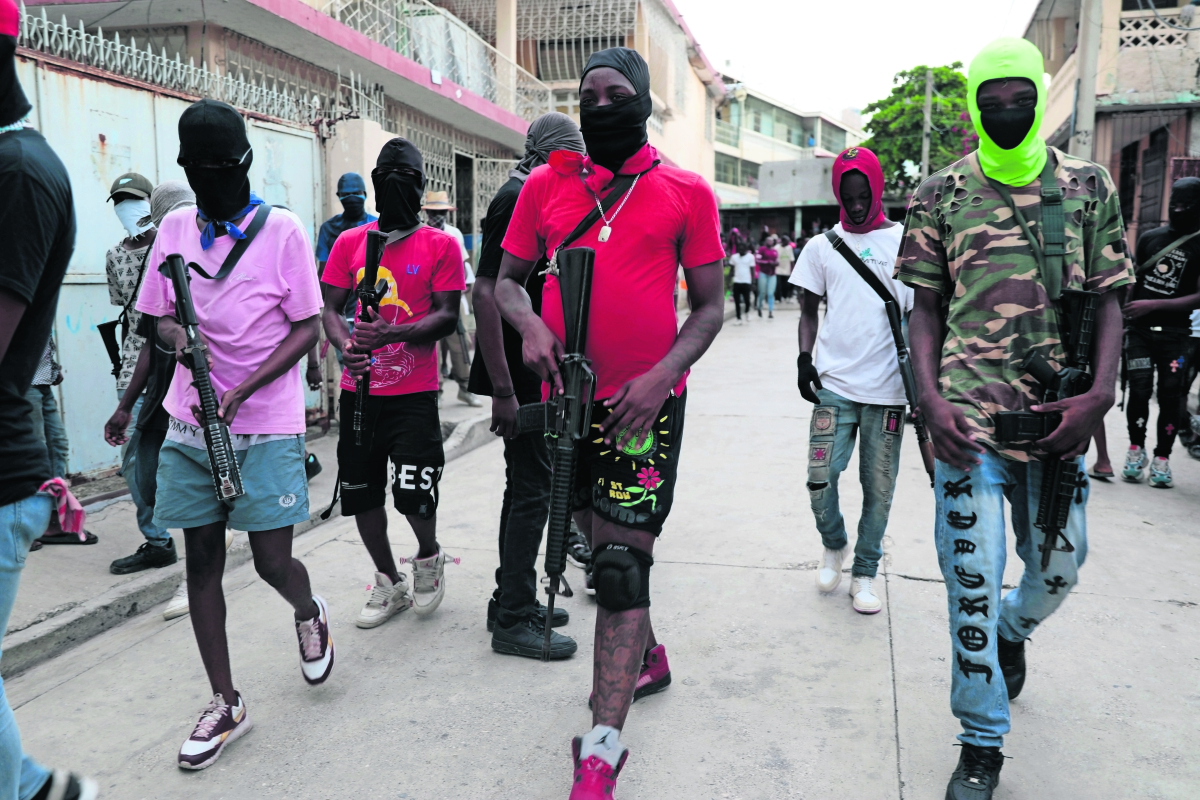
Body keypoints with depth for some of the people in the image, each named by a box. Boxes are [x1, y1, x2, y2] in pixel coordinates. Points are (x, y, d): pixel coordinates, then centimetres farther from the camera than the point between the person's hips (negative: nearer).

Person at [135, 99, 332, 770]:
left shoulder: (283, 230, -5)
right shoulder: (174, 228, 7)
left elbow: (307, 331, -5)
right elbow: (158, 316, 14)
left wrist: (243, 391, -16)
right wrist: (178, 337, -10)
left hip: (267, 426, -4)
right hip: (191, 424, 4)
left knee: (273, 561, -1)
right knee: (202, 559, 6)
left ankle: (310, 614, 36)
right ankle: (225, 703, 20)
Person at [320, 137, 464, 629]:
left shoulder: (441, 245, 1)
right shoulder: (349, 243, 10)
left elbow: (447, 316, -6)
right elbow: (329, 307, 8)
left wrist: (392, 334, -22)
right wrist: (345, 345, -14)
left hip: (414, 392, -4)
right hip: (358, 390, 4)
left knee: (414, 495, -9)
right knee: (360, 492, 9)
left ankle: (428, 557, 25)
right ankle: (389, 583, 29)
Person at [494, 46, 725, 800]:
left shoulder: (686, 192, 0)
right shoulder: (546, 186, 7)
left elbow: (710, 307, 1)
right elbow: (508, 279, 13)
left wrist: (661, 375, -15)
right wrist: (530, 325, -10)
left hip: (647, 399, -4)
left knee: (623, 563, -7)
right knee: (602, 542, 17)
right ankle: (647, 656, 42)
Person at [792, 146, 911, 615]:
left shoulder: (904, 241, 6)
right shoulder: (822, 246, 10)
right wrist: (804, 358, -3)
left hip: (887, 387, 0)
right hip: (834, 383, 1)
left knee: (878, 488, 5)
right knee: (820, 478, -5)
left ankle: (864, 573, 22)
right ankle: (833, 546, 25)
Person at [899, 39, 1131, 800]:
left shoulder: (1089, 186, 6)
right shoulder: (940, 194, 4)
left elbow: (1108, 300, 6)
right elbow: (926, 308, 5)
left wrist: (1099, 395, -9)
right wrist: (929, 397, -8)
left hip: (1059, 419, 2)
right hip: (969, 419, -2)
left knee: (1058, 566, 14)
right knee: (972, 579, -1)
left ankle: (1012, 631, 50)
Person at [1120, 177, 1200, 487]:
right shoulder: (1150, 237, 9)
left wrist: (1153, 305, -18)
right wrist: (1122, 318, 12)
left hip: (1175, 333, -2)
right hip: (1139, 329, 2)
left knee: (1169, 396, -1)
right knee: (1139, 390, -5)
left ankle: (1162, 459, 8)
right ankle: (1136, 450, 11)